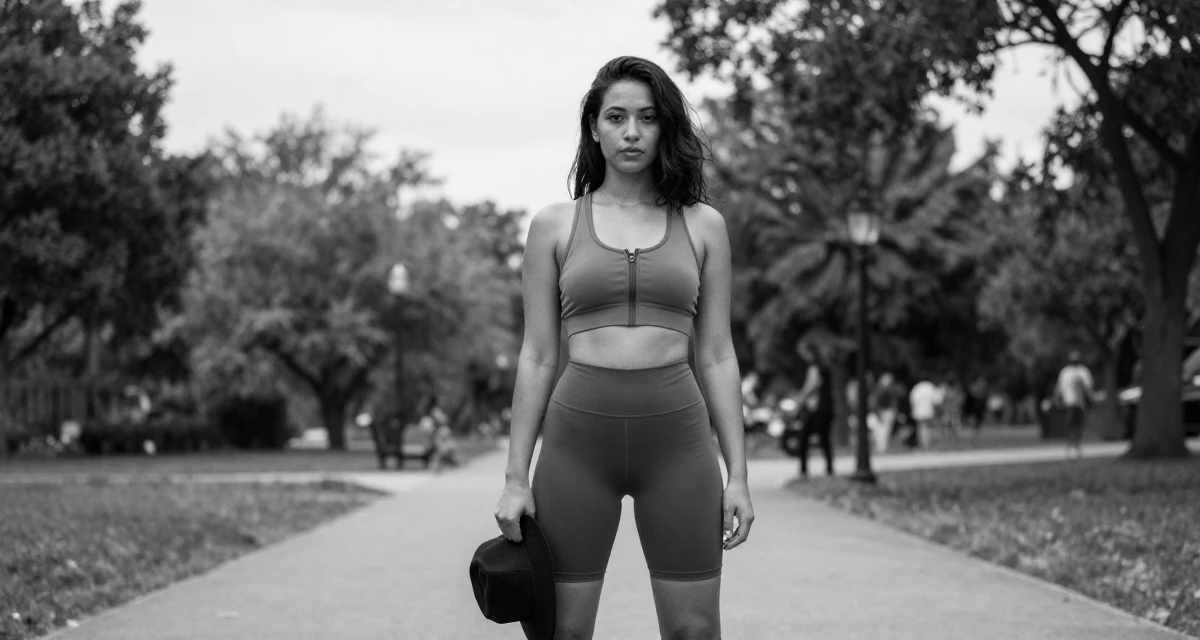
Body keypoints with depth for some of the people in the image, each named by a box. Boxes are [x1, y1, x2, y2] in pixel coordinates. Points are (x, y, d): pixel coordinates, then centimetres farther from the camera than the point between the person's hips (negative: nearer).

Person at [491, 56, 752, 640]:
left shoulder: (703, 225, 8)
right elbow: (537, 358, 7)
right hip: (579, 434, 0)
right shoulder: (555, 225, 6)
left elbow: (717, 357, 8)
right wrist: (515, 477, 2)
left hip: (676, 435, 1)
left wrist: (737, 475, 3)